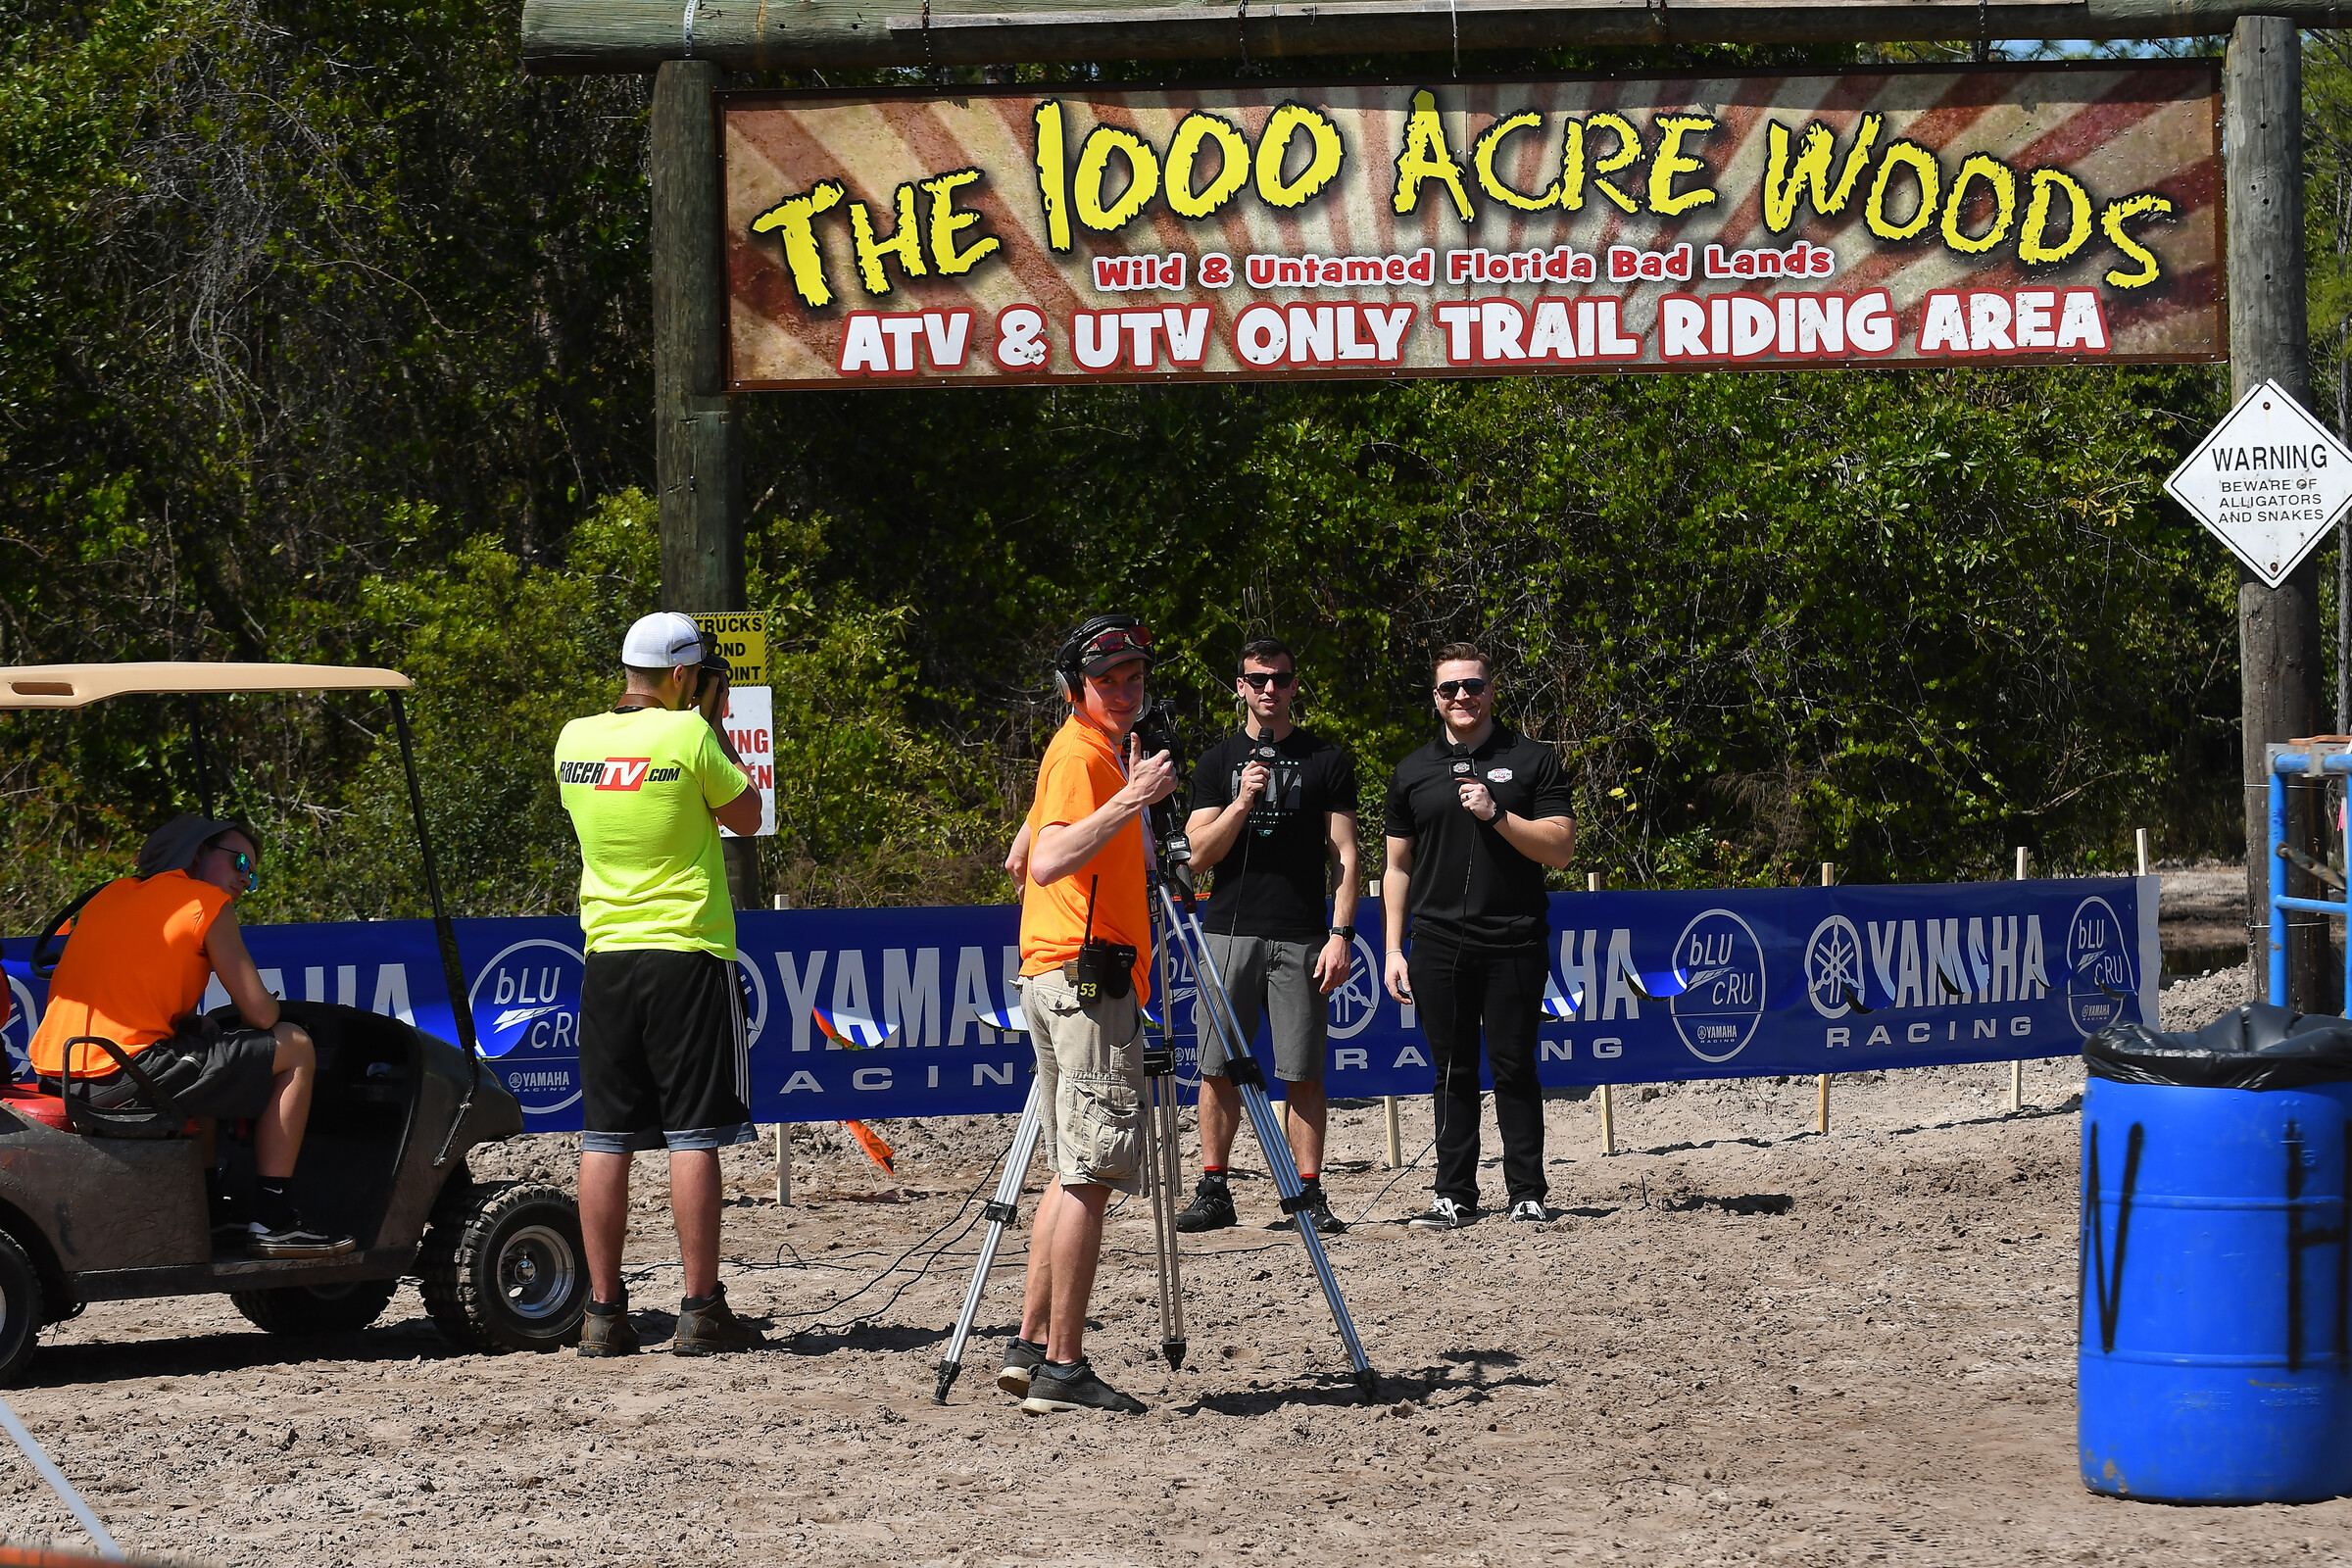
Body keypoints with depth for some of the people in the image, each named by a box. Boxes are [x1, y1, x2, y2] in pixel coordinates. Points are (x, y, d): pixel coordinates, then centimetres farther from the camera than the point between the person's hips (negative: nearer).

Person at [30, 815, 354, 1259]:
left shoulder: (110, 894, 24)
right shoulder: (208, 904, 1)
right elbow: (260, 1014, 0)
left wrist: (194, 1023, 24)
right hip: (123, 1074, -9)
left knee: (203, 1047, 36)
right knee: (294, 1050, 4)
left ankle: (210, 1212, 29)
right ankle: (272, 1223, 2)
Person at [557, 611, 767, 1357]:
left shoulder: (574, 739, 4)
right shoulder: (688, 736, -11)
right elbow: (747, 816, 1)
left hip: (607, 956, 5)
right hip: (688, 953, -4)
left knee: (605, 1139, 6)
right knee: (693, 1135, -2)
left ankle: (604, 1314, 6)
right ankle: (700, 1311, -2)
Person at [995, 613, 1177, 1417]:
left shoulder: (1109, 749, 18)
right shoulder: (1081, 755, -12)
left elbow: (1040, 833, 34)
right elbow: (1048, 863, -28)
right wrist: (1129, 803, -31)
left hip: (1066, 980, 11)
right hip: (1087, 978, -11)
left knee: (1074, 1171, 12)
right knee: (1089, 1176, -12)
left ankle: (1032, 1347, 13)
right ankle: (1062, 1368, -14)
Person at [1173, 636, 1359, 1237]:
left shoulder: (1327, 759, 8)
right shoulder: (1217, 762, 12)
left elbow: (1344, 855, 4)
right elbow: (1200, 853, 4)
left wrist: (1341, 934, -6)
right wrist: (1243, 800, -10)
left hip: (1301, 938, -1)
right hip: (1229, 932, 2)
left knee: (1303, 1073, -2)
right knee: (1218, 1068, 0)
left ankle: (1309, 1194, 2)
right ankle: (1213, 1192, 6)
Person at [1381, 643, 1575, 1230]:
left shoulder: (1532, 761, 5)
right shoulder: (1414, 772, 13)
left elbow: (1560, 848, -2)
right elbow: (1397, 867, 16)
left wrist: (1497, 814, -14)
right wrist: (1393, 949, 8)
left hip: (1514, 943, -2)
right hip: (1437, 944, 2)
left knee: (1514, 1069, -1)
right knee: (1453, 1073, 4)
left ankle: (1527, 1195, 5)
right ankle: (1455, 1197, 8)